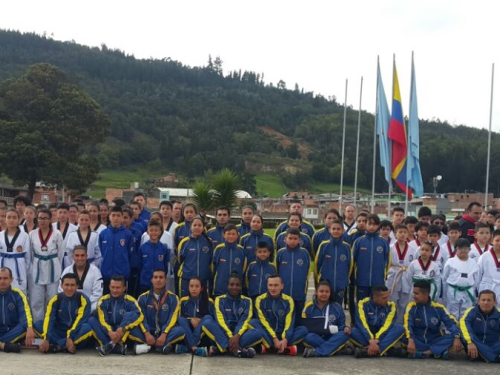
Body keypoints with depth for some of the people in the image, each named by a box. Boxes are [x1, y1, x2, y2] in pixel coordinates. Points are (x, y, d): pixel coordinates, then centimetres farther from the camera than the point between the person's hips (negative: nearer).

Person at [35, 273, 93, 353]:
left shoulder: (83, 299, -10)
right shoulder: (56, 299, -3)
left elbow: (81, 320, -20)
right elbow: (49, 319, -15)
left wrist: (70, 337, -34)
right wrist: (46, 339, -30)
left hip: (76, 334, -3)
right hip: (60, 332, 3)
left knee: (87, 327, -35)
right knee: (38, 324, -18)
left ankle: (56, 346, -31)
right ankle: (64, 346, -31)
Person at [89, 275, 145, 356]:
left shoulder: (130, 301, -6)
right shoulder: (103, 300, 0)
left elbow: (140, 316, -22)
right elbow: (102, 320, -10)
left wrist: (122, 329, -34)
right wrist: (110, 332, -30)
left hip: (125, 335, -2)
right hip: (109, 333, 3)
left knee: (129, 315, -25)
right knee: (92, 320, -19)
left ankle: (112, 344, -36)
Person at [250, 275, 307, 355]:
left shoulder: (288, 300, 0)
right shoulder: (260, 299, -4)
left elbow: (289, 322, -9)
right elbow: (263, 321, -12)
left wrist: (285, 339, -25)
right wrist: (275, 339, -22)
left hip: (282, 335, 1)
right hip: (268, 335, -1)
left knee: (303, 329, -22)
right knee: (253, 322, -28)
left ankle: (269, 346, -30)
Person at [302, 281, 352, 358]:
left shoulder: (337, 307, 8)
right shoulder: (309, 307, 2)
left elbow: (341, 325, 10)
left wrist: (346, 328, -14)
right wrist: (310, 329, -22)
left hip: (332, 339, 2)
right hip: (315, 338, -2)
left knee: (345, 334, -27)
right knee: (308, 336, -34)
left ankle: (317, 351, -39)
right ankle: (339, 349, -32)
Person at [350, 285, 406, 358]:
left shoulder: (391, 305, -7)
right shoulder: (363, 304, -12)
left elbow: (387, 325, -17)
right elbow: (362, 324, -21)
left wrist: (376, 340, -31)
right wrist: (371, 341, -34)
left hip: (382, 336, 2)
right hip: (367, 336, -1)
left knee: (400, 328, -25)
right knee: (352, 331, -31)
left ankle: (367, 351, -36)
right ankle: (386, 349, -31)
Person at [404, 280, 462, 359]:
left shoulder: (438, 307, -3)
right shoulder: (412, 306, -6)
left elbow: (451, 322, -11)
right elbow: (408, 324, -20)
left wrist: (457, 338, -30)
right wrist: (410, 340, -38)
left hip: (434, 341, 1)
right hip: (418, 341, -1)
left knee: (452, 336, -23)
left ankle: (427, 352, -30)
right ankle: (438, 351, -30)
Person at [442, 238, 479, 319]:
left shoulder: (473, 263, 4)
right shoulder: (450, 262, -2)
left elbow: (476, 281, 11)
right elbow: (444, 279, 4)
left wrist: (474, 296, 12)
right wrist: (445, 296, 6)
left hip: (468, 293, 2)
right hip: (453, 292, -2)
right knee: (453, 316, 5)